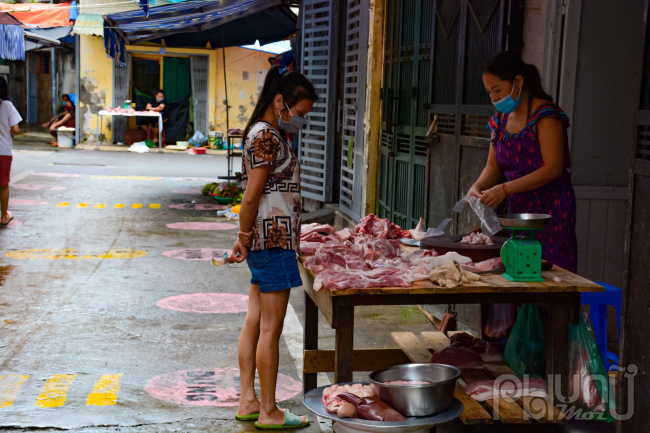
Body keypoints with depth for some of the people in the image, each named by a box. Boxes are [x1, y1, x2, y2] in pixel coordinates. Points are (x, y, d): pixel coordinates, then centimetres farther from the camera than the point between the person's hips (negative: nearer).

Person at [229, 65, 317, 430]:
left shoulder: (267, 134, 16)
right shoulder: (268, 136, -15)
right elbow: (252, 196, -17)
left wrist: (245, 238, 14)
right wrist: (245, 237, -7)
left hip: (265, 240, 10)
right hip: (274, 239, -10)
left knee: (255, 323, 13)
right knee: (271, 328, -2)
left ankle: (248, 402, 21)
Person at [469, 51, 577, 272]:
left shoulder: (544, 115, -12)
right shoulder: (501, 120, 11)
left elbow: (553, 168, -18)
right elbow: (493, 166, 15)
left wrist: (505, 189, -21)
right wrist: (478, 186, -8)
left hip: (551, 209, -7)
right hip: (518, 209, 7)